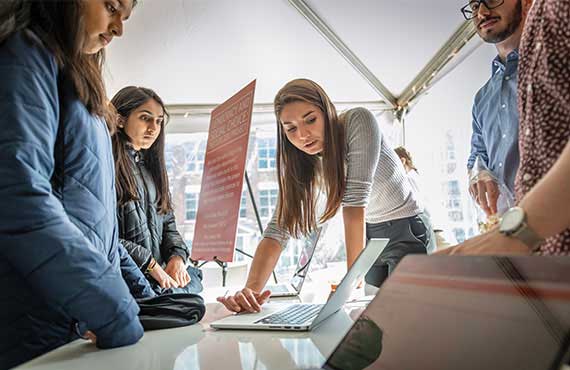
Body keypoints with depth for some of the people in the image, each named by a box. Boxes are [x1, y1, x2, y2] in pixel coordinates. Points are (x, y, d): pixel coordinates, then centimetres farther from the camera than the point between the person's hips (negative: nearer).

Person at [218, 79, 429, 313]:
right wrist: (251, 289, -34)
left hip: (405, 230, -4)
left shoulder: (358, 122, -25)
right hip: (369, 235, 4)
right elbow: (280, 227, -19)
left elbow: (354, 198, -33)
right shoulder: (301, 166, -10)